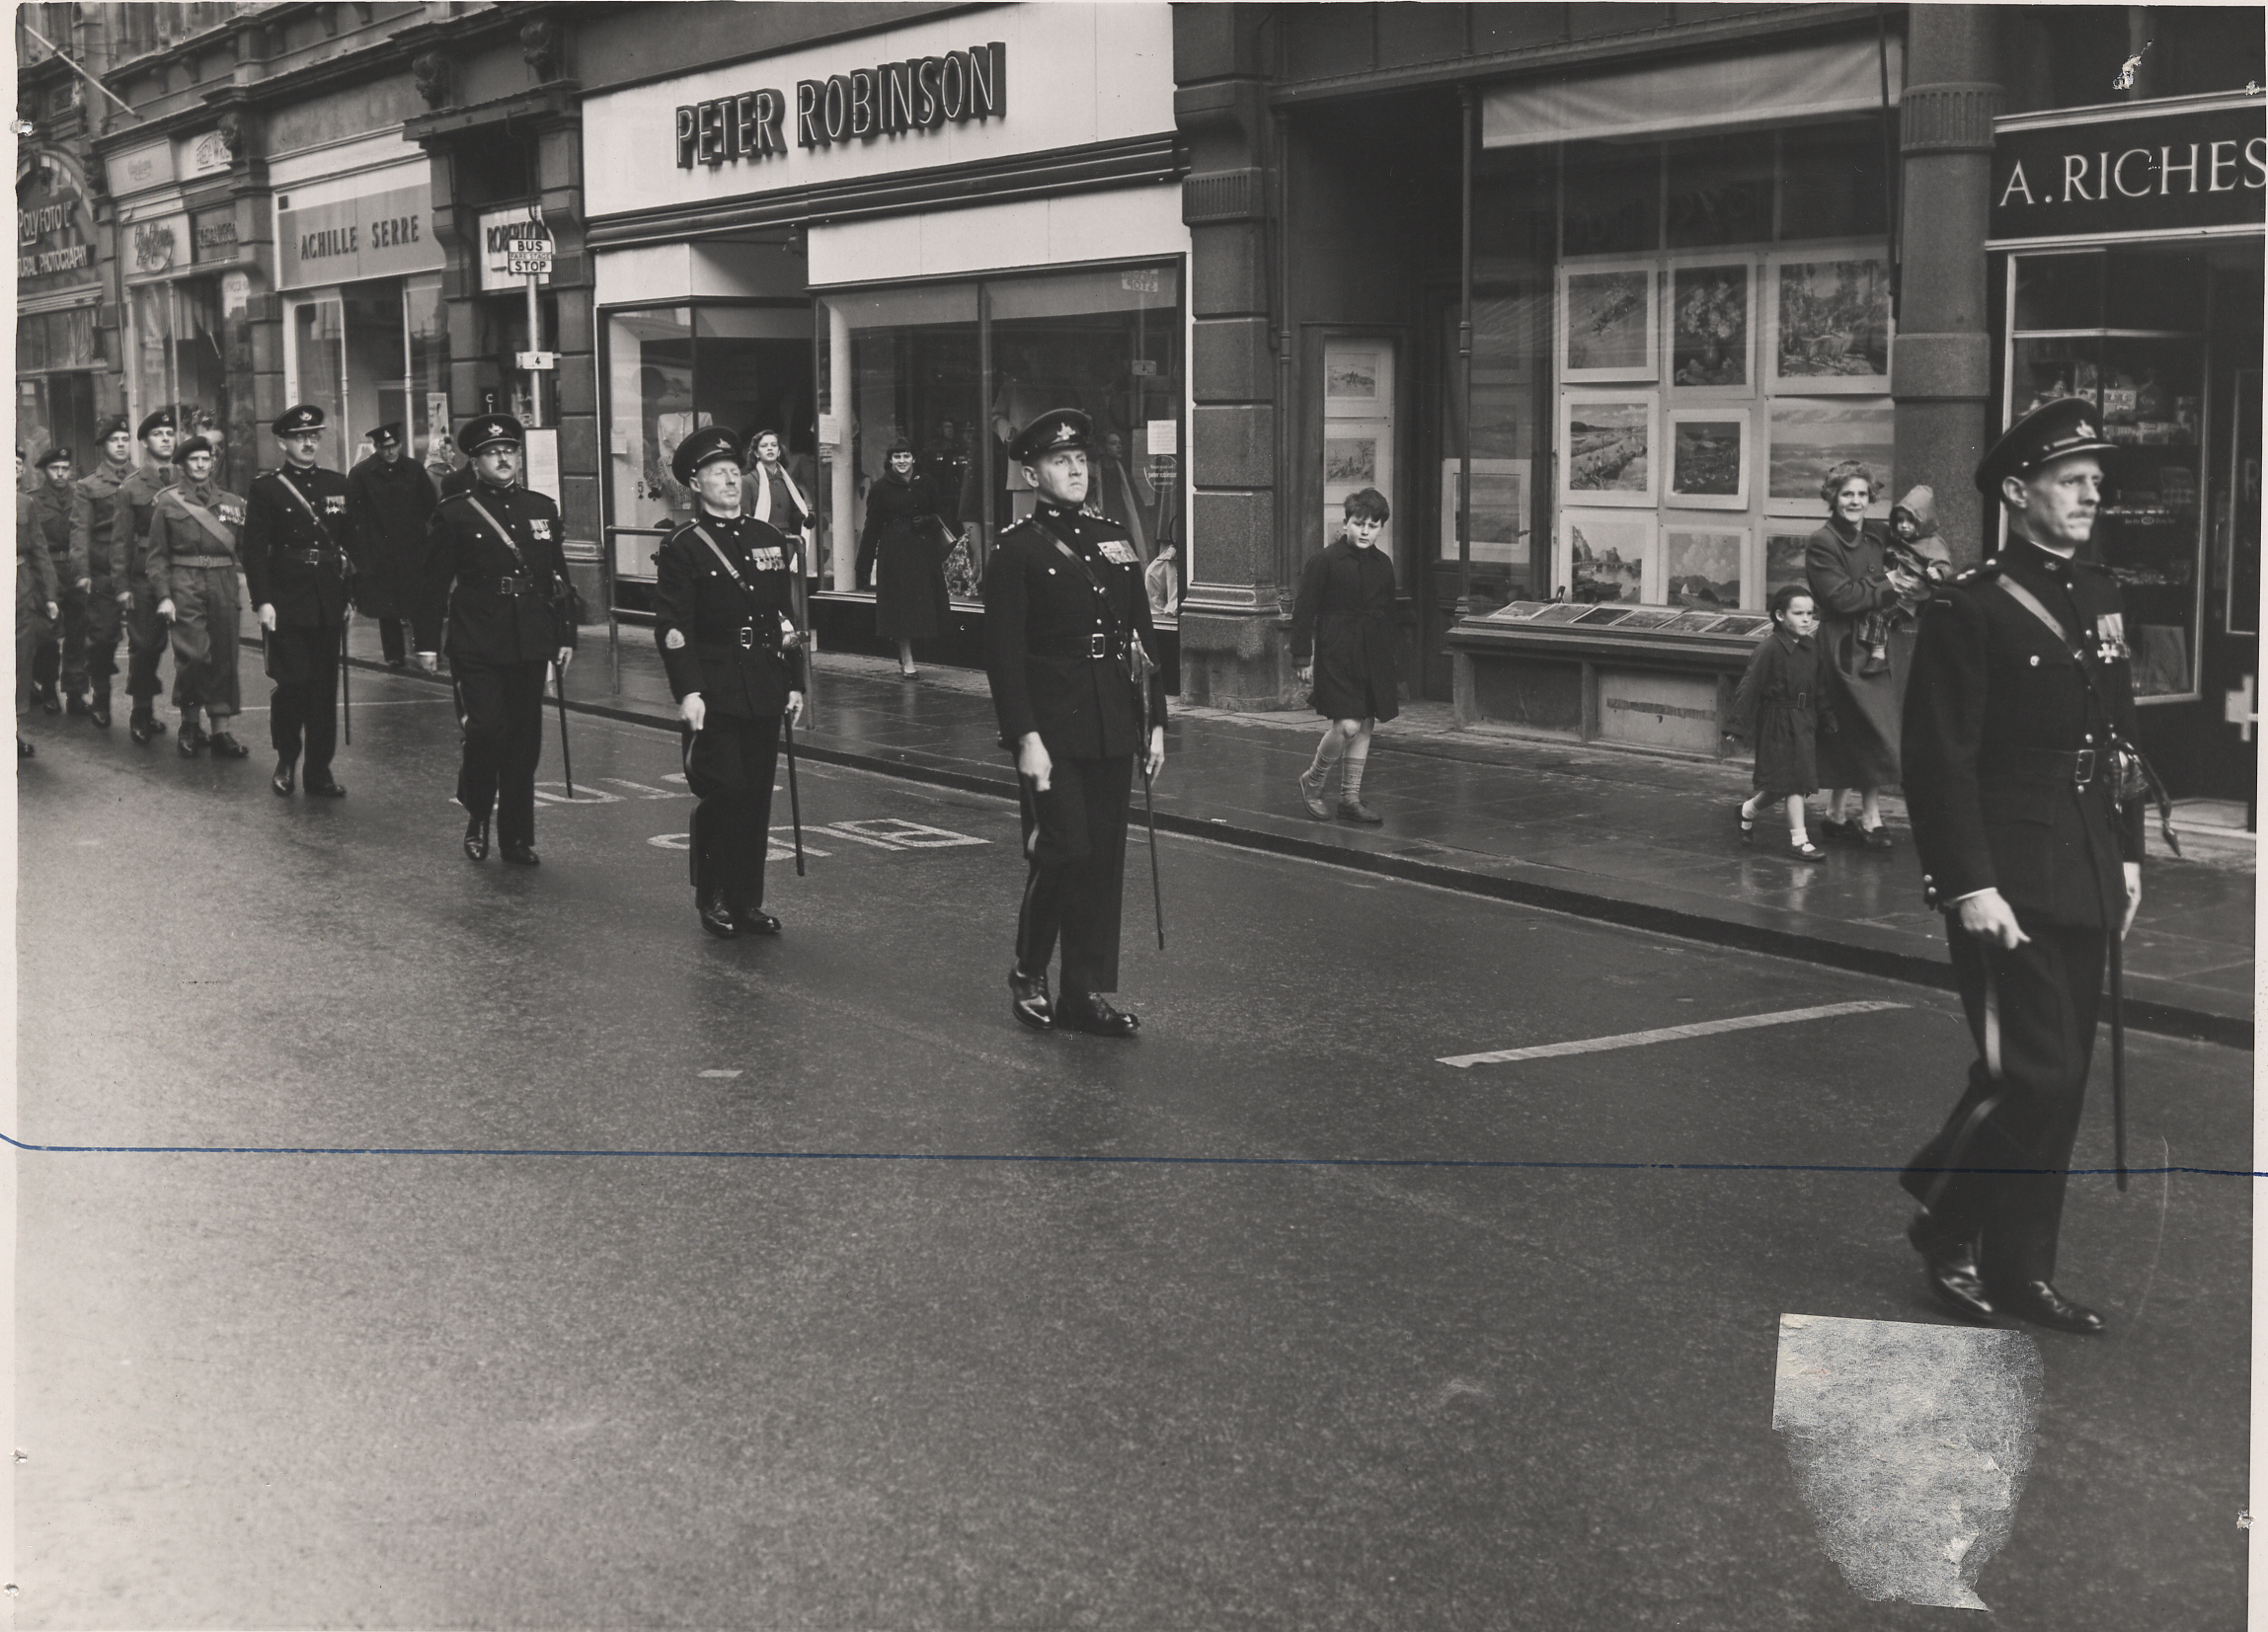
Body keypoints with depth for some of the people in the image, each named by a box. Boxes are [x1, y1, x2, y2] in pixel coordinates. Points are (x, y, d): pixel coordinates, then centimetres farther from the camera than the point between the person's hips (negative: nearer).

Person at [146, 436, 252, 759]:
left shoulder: (232, 503, 12)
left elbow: (246, 550, 13)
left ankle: (221, 732, 8)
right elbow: (156, 554, 3)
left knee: (224, 658, 2)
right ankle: (189, 724, 9)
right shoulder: (168, 502, 5)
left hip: (224, 585, 3)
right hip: (185, 586, -3)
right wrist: (163, 596, -6)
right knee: (192, 656, -10)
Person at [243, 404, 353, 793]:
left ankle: (319, 770, 12)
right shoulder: (266, 488, -2)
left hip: (329, 603, 4)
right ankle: (285, 763, 14)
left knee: (325, 686, 5)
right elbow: (254, 548, -5)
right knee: (291, 685, -4)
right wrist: (262, 601, -12)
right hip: (286, 603, -4)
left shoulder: (337, 485, 10)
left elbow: (352, 542, 13)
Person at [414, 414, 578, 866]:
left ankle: (517, 837, 15)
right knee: (486, 731, -14)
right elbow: (434, 583, -1)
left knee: (525, 741, 6)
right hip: (476, 646, -4)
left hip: (530, 646, 4)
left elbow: (558, 577, 15)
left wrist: (565, 635, 11)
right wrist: (427, 642, -5)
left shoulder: (542, 509, 12)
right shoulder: (453, 514, 0)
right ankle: (477, 817, 10)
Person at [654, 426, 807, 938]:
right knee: (723, 794, -6)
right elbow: (672, 627, -9)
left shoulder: (770, 540, 12)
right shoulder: (681, 548, -3)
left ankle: (748, 899, 15)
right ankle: (713, 897, 8)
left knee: (757, 798, 7)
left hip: (764, 693, 5)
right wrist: (688, 691, -16)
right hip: (714, 695, -5)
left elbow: (786, 617, 15)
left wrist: (794, 683, 11)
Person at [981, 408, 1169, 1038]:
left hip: (1112, 728, 6)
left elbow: (1142, 638, 15)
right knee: (1062, 853, -8)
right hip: (1052, 729, -5)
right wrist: (1026, 737, -15)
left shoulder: (1114, 540, 14)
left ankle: (1089, 992, 14)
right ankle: (1029, 974, 13)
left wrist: (1155, 720, 10)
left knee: (1105, 860, 6)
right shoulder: (1016, 550, -4)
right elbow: (1002, 653, -9)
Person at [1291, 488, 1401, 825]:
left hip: (1372, 657, 6)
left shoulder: (1383, 565, 9)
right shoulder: (1326, 562, -8)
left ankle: (1351, 797, 17)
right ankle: (1311, 782, 9)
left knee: (1366, 725, 7)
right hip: (1336, 654, -6)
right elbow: (1304, 611, -6)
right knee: (1347, 726, -13)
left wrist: (1390, 660, 18)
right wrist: (1303, 658, -9)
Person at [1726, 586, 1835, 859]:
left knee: (1784, 782, 11)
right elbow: (1750, 687, -15)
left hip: (1804, 722, 7)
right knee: (1792, 780, -5)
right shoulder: (1769, 648, -15)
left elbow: (1820, 690, 14)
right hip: (1777, 724, -7)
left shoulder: (1812, 648, 5)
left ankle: (1749, 808, 34)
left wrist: (1828, 721, 15)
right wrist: (1738, 725, -16)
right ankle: (1798, 838, 10)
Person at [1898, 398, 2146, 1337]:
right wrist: (1969, 886, -19)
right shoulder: (1969, 612, -11)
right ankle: (1946, 1224, 13)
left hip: (2086, 880, 7)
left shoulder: (2099, 599, 12)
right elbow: (1939, 761, -15)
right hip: (2008, 887, -7)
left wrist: (2127, 854, 13)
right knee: (2035, 1074, -9)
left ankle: (2019, 1268, 23)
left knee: (2060, 1081, 11)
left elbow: (2118, 739, 18)